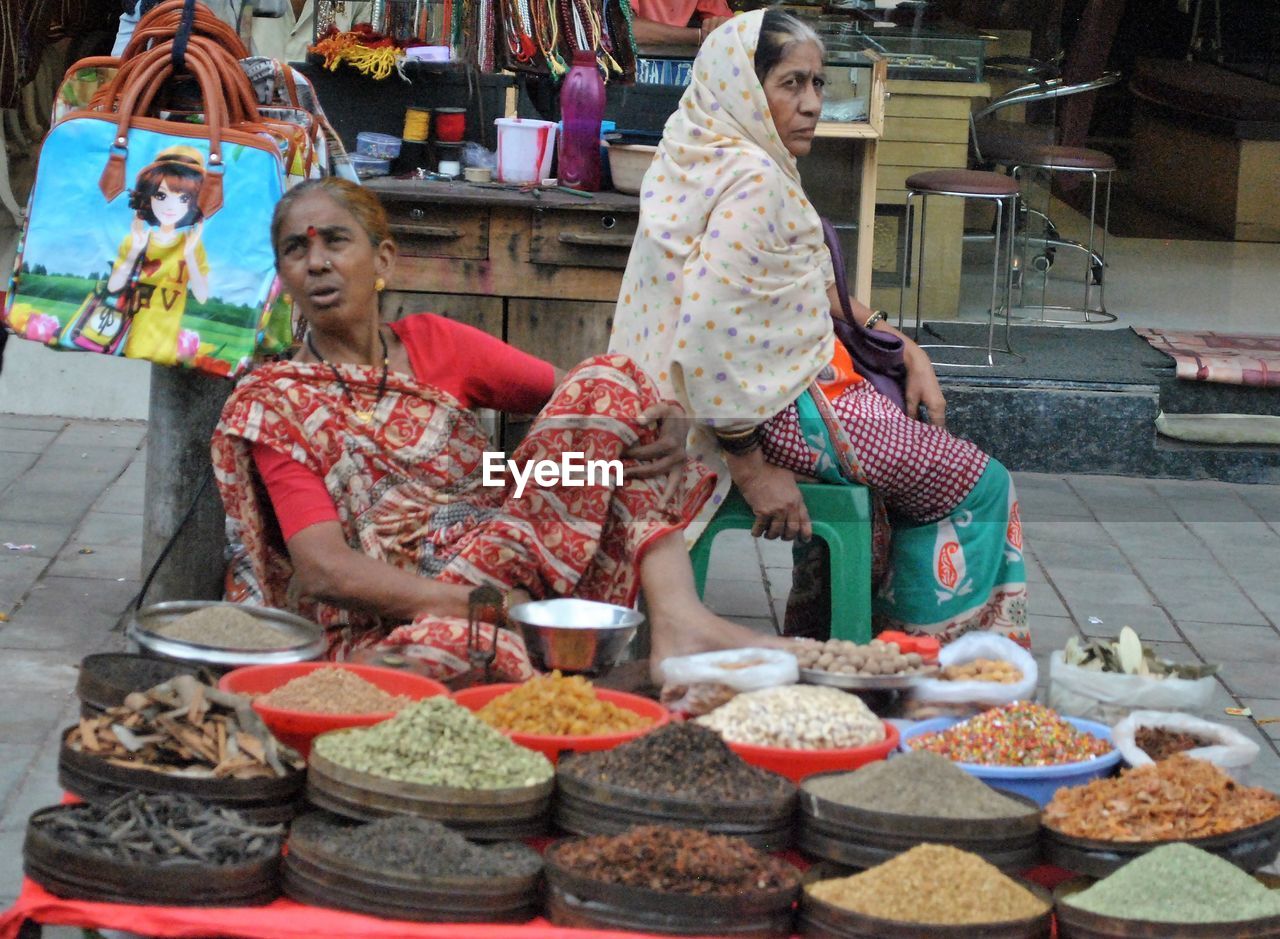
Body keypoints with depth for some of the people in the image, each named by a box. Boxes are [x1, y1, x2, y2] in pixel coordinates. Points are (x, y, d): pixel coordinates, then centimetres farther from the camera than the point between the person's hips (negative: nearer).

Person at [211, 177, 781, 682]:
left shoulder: (435, 346, 15)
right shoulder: (270, 405, 3)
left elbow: (592, 395, 10)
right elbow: (325, 570, -10)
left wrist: (660, 420, -15)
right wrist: (476, 602, -21)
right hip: (389, 620, -5)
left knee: (608, 381, -9)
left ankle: (676, 621, -24)